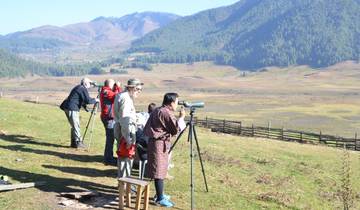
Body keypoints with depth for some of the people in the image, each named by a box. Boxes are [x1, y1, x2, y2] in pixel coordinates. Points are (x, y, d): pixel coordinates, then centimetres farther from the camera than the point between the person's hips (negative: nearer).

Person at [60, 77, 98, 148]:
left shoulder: (78, 87, 20)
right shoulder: (83, 89, -10)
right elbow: (88, 100, -18)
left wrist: (84, 106, 24)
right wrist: (95, 100, -3)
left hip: (68, 108, 10)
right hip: (72, 109, -10)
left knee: (74, 126, 14)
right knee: (76, 126, -5)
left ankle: (74, 142, 17)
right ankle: (78, 142, -3)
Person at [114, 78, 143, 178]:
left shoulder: (126, 97, 16)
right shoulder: (126, 98, -17)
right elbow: (124, 119, -23)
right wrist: (128, 138, -24)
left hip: (123, 132, 11)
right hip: (125, 133, -11)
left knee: (123, 157, 17)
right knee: (126, 157, -4)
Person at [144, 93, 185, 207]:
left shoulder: (157, 111, 13)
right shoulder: (167, 113, -16)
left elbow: (146, 129, 16)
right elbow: (177, 129, -15)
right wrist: (181, 117, -5)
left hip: (154, 141, 10)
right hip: (160, 144, -10)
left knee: (160, 170, 17)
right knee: (159, 171, -5)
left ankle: (160, 194, 26)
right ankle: (160, 198, -1)